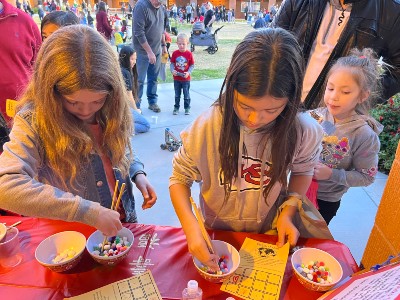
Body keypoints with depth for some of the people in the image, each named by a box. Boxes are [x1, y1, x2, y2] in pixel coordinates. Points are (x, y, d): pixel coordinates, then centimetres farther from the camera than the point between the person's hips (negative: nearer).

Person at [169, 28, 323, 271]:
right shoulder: (207, 126, -28)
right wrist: (191, 228, -29)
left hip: (268, 233, 1)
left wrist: (288, 212, -13)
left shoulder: (304, 132, -23)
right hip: (215, 233, 0)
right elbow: (180, 178, -15)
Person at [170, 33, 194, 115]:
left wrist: (188, 72, -18)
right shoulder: (175, 53, -4)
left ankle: (187, 108, 22)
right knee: (177, 94, 14)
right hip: (176, 78, 2)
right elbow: (172, 63, 1)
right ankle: (176, 107, 27)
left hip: (186, 78, -2)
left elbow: (192, 65, -4)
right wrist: (172, 70, -16)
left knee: (186, 94, 9)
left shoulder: (189, 54, -8)